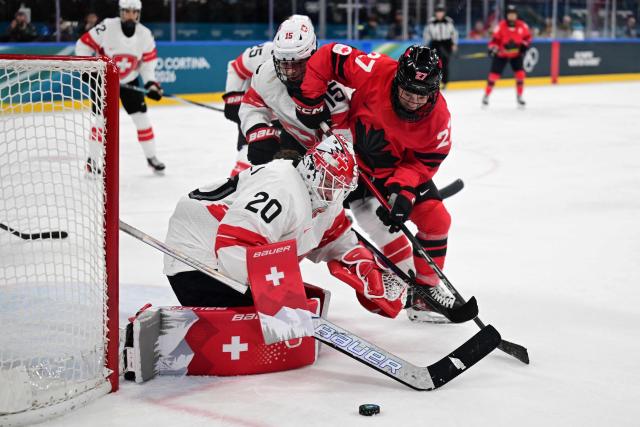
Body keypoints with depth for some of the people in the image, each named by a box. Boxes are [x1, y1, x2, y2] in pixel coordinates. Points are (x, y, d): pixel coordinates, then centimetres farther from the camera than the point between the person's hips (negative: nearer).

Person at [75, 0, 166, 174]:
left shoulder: (145, 34, -12)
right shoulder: (107, 27, -23)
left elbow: (148, 60, -1)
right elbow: (83, 44, -16)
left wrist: (151, 83, -12)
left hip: (129, 81, 3)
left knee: (141, 117, 1)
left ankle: (151, 157, 15)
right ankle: (92, 159, 4)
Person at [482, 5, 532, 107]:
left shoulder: (522, 26, -9)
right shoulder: (501, 26, -17)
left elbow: (527, 37, 6)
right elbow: (495, 39, -15)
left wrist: (524, 45, -10)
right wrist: (493, 48, -30)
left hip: (516, 54, 2)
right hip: (501, 54, -2)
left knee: (520, 73, -8)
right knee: (494, 75, -3)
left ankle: (519, 96, 9)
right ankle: (486, 95, 13)